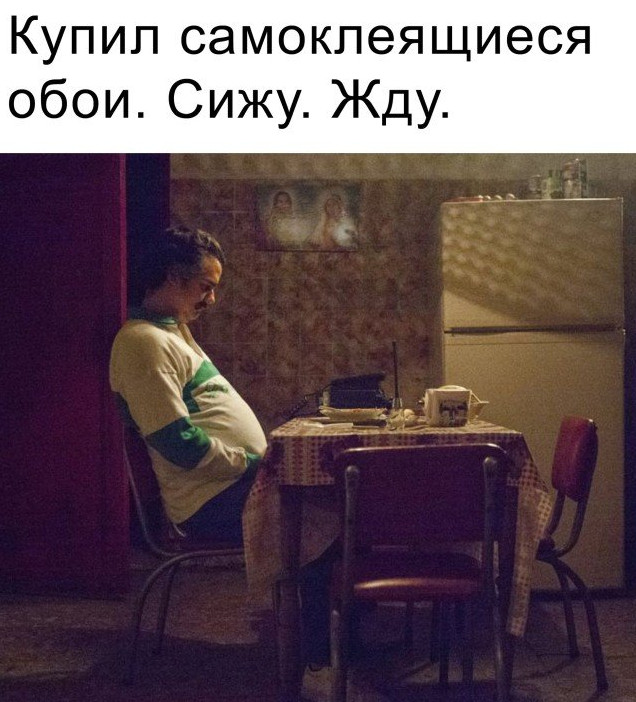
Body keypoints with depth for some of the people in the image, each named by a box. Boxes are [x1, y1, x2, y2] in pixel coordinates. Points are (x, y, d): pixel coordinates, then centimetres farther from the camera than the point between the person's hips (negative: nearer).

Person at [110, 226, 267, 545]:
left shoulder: (175, 328, 18)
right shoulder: (145, 342, -15)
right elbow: (181, 445, -20)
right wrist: (254, 463, -14)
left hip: (240, 478, 11)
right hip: (213, 500, -11)